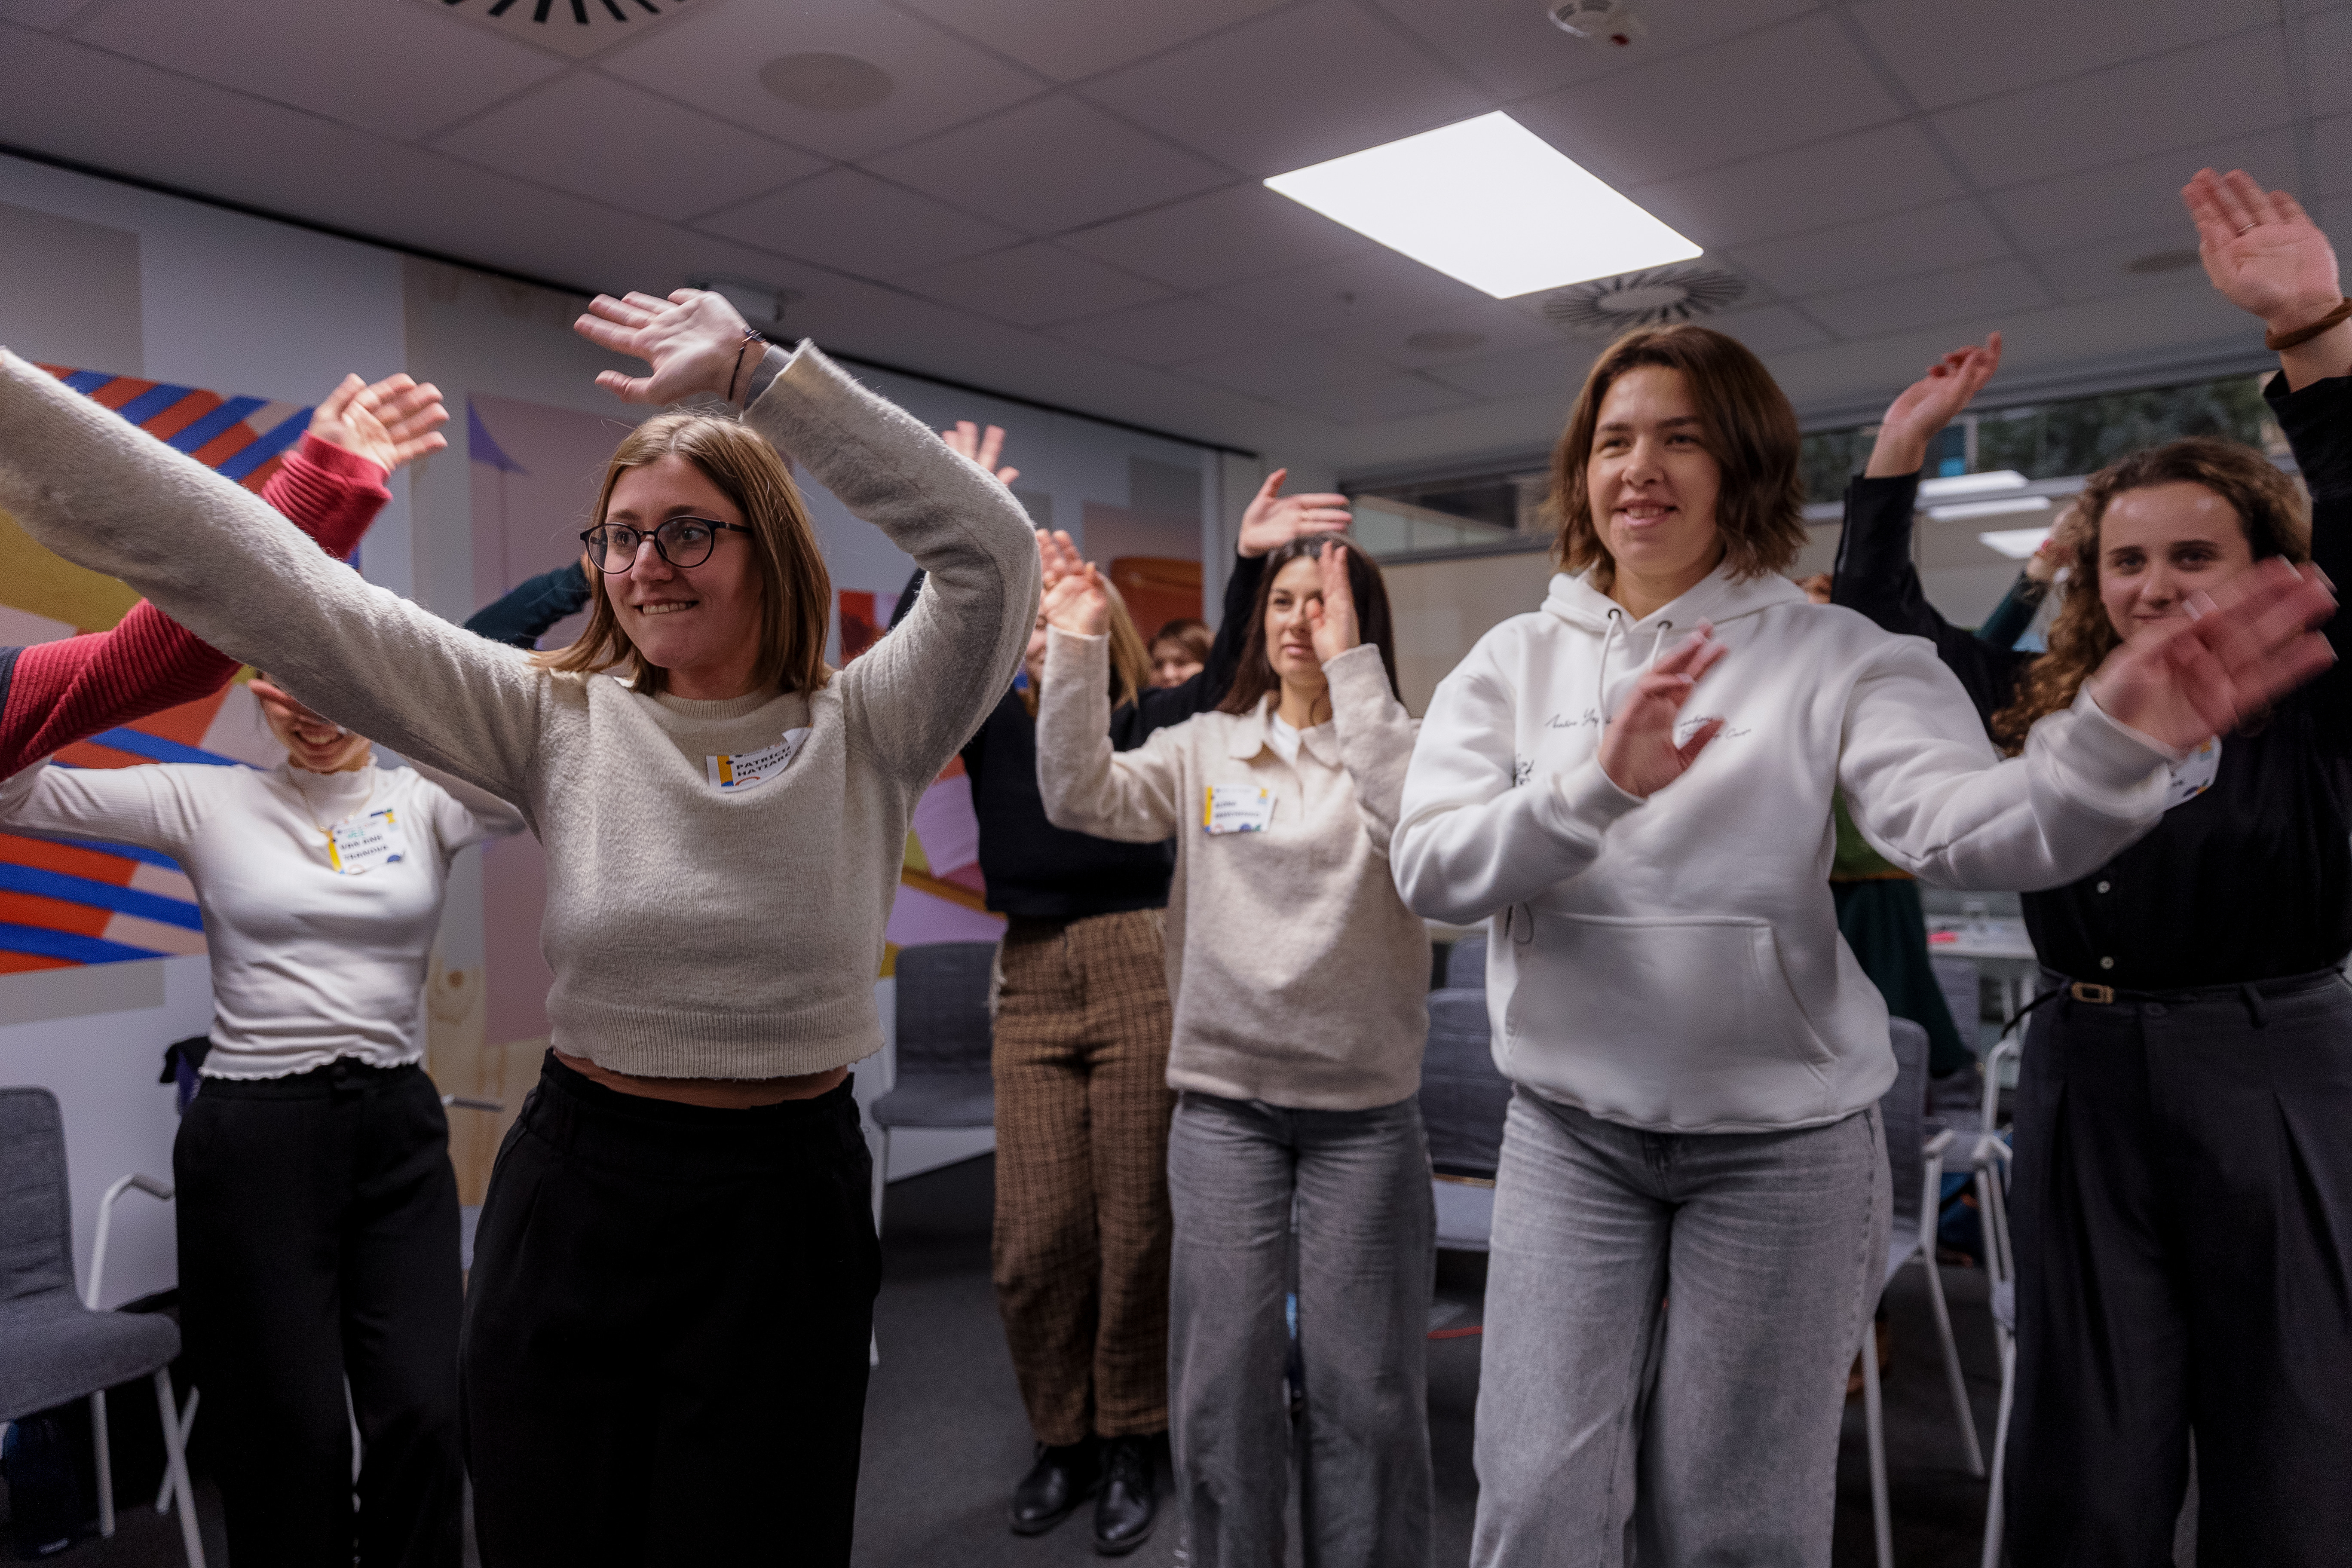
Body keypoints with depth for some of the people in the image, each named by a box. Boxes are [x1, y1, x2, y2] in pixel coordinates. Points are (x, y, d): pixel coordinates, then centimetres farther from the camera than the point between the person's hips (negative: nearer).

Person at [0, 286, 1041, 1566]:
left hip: (786, 1212, -1)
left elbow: (992, 555, -20)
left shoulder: (865, 734, -5)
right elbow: (273, 589, -7)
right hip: (571, 1201, 2)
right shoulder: (559, 720, -2)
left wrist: (755, 374, -22)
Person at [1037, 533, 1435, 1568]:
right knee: (1223, 1383, 9)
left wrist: (1352, 665, -20)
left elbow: (1416, 826, -21)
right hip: (1224, 1100, 1)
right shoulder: (1204, 749, 5)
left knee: (1365, 1390, 7)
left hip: (1365, 1105, -1)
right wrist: (1077, 648, -16)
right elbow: (1081, 799, -8)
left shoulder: (1396, 746, 1)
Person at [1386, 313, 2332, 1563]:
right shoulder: (1513, 662, 0)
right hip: (1571, 1130, 1)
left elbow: (1959, 828, -22)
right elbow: (1428, 870, -13)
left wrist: (2110, 748, -42)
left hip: (1783, 1138, -1)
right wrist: (1596, 785, -29)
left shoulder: (1831, 657, -5)